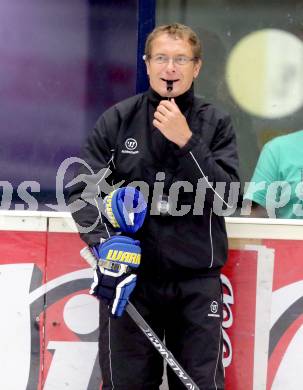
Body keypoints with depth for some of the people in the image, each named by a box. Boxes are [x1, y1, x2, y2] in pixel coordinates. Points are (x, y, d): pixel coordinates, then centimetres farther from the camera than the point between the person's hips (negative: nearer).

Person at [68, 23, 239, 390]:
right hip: (130, 274, 0)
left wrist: (186, 141, -17)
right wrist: (103, 241, -16)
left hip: (197, 279, 0)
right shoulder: (117, 120, 3)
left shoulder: (215, 123, 3)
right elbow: (83, 190, 1)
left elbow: (224, 194, -7)